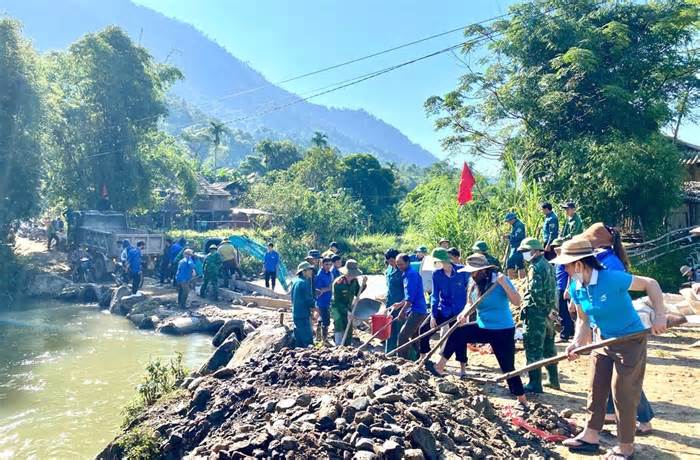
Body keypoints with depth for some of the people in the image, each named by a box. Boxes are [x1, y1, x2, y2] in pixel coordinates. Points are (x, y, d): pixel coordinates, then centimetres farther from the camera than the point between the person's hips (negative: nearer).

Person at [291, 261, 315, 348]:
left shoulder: (295, 281, 10)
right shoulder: (304, 282, -17)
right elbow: (309, 299, -17)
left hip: (296, 314, 9)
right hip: (303, 315, -9)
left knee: (298, 339, 15)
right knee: (308, 339, -4)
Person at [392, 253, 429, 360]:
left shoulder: (411, 274, -15)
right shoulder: (407, 274, 16)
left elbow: (410, 296, -21)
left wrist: (402, 311, -19)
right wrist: (401, 304, 25)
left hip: (416, 311, -10)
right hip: (419, 311, 10)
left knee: (402, 336, -11)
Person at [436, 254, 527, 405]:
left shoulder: (500, 279, -17)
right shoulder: (474, 284, -1)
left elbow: (517, 302, -22)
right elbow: (470, 304, 7)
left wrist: (504, 284, -34)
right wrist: (464, 313, -14)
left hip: (504, 331, -5)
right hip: (482, 327, 5)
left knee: (508, 367, 2)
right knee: (457, 333, -15)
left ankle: (522, 400, 20)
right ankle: (440, 365, -7)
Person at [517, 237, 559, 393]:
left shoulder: (535, 267, -15)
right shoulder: (548, 265, 14)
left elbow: (535, 292, -23)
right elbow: (553, 289, 15)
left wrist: (545, 309, -13)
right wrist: (551, 309, 10)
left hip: (536, 313, -10)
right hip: (549, 312, 10)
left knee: (533, 348, -3)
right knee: (548, 347, 18)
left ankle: (535, 383, 0)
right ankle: (554, 380, 28)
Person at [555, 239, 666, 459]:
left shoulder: (612, 278, -28)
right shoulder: (576, 288, -7)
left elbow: (650, 284, -18)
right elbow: (583, 319, 4)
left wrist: (659, 316, -25)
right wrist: (577, 343, -10)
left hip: (630, 340, -7)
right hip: (602, 340, 7)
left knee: (623, 393, 1)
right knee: (596, 389, 13)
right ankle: (590, 436, 28)